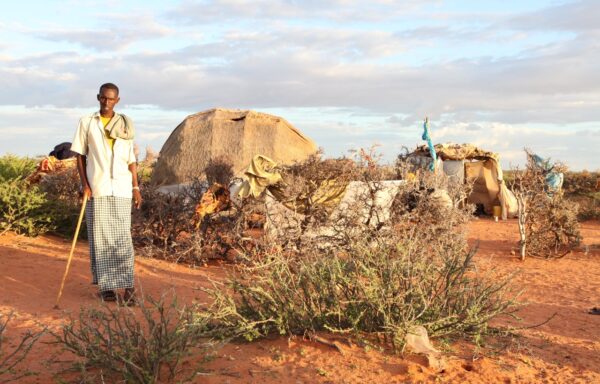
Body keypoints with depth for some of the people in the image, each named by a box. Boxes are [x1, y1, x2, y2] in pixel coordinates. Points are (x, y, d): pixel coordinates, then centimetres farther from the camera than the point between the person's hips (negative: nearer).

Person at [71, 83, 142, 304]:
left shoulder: (124, 125, 9)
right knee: (100, 238, 2)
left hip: (121, 189, 0)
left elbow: (131, 159, 9)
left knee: (123, 238, -2)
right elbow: (80, 156, 7)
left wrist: (136, 188, 4)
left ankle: (127, 285, 1)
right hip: (96, 188, 0)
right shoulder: (87, 123, 7)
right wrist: (84, 184, -4)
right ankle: (106, 285, 10)